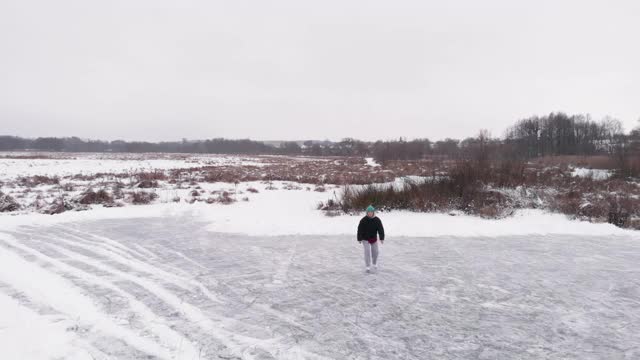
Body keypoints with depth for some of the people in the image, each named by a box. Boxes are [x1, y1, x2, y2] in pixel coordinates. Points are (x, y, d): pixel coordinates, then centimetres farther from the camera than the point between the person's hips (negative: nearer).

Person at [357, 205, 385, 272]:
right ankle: (368, 267, -5)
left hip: (374, 238, 3)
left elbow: (381, 229, -10)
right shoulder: (363, 220, -16)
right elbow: (360, 230, -12)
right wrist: (359, 239, -12)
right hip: (365, 238, -3)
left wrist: (382, 238, -16)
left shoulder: (377, 220, -9)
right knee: (367, 252, -12)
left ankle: (375, 263, 37)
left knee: (375, 252, 10)